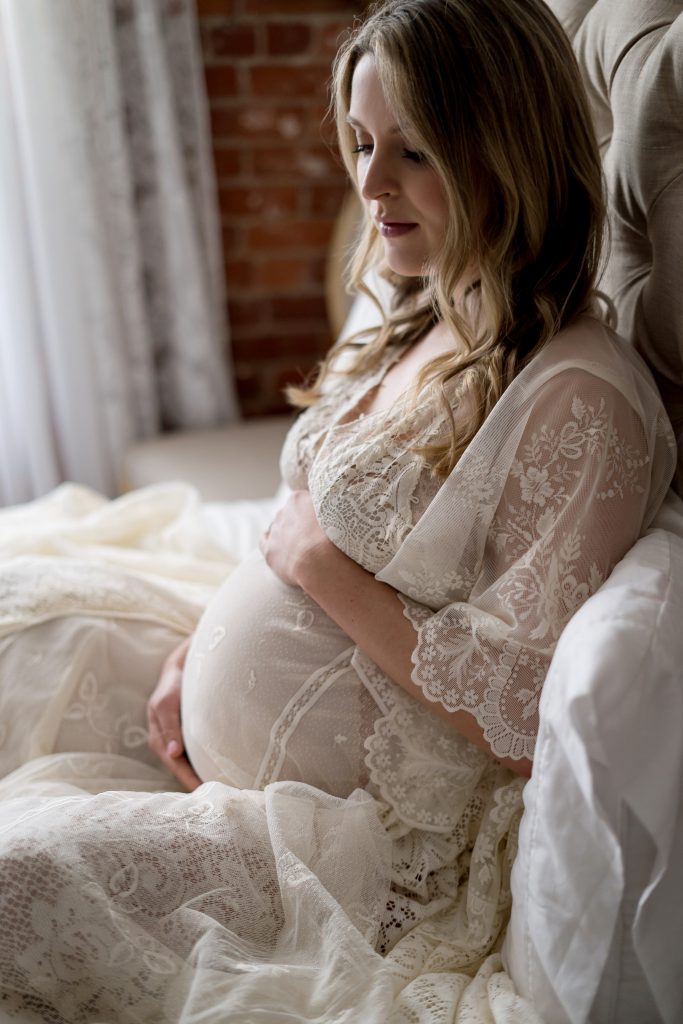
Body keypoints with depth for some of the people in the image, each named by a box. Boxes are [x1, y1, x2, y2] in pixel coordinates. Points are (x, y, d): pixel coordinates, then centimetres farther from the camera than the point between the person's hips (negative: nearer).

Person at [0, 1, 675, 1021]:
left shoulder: (580, 403, -22)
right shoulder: (415, 332, 6)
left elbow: (526, 723, -23)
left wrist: (325, 566, -18)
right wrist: (196, 649, 0)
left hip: (363, 839, -8)